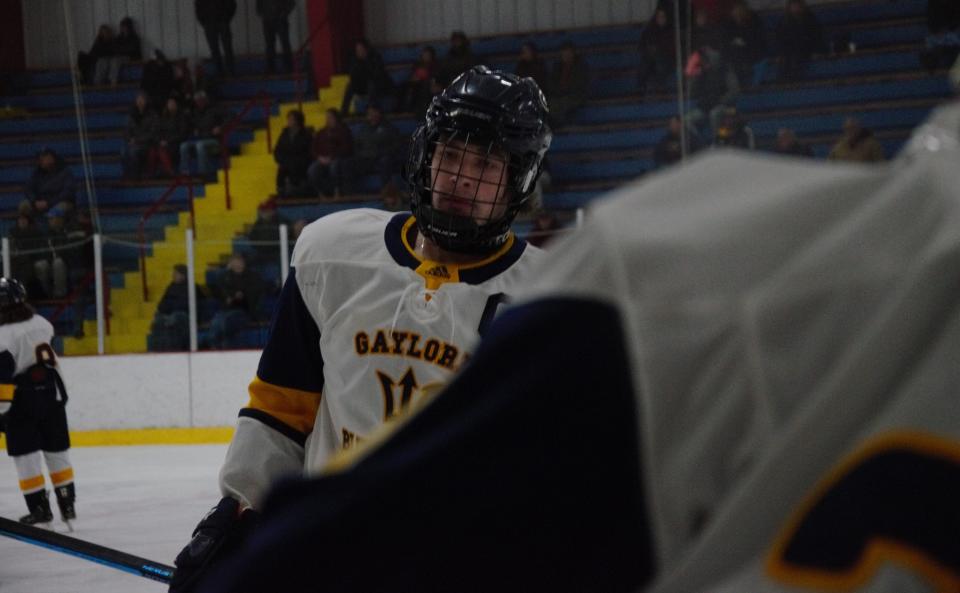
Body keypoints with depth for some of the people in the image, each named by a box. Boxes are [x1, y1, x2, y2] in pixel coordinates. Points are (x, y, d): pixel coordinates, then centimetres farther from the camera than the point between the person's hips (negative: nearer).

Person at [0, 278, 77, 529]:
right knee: (57, 452, 13)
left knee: (26, 457, 2)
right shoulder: (42, 323, 2)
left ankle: (40, 509, 0)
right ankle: (67, 504, 18)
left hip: (22, 403, -6)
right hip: (52, 395, 6)